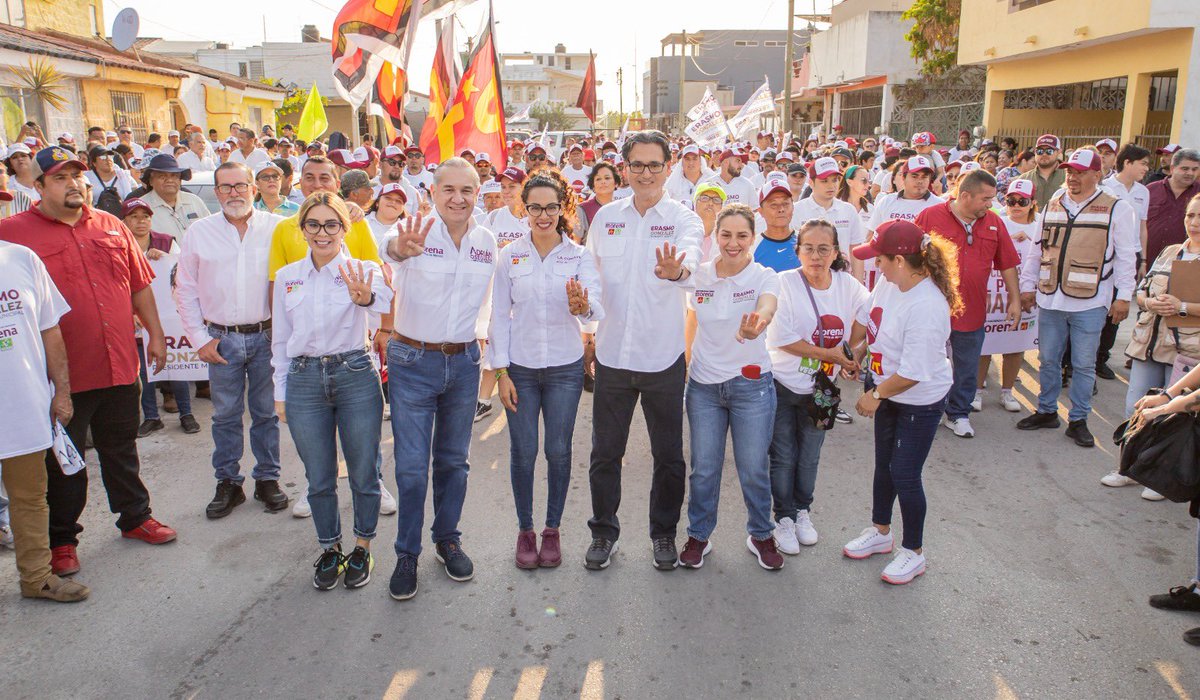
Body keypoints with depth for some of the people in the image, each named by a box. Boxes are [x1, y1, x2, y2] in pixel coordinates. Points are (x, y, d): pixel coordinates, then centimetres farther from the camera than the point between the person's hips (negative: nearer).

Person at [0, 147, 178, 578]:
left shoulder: (110, 226, 9)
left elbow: (139, 283, 14)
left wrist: (155, 333, 12)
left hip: (120, 365, 4)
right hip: (63, 373, -3)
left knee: (121, 450, 18)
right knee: (64, 461, 10)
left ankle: (135, 517, 34)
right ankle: (62, 539, 25)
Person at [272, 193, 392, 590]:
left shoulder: (362, 271, -6)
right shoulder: (287, 277, 7)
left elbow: (383, 302, -31)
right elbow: (280, 338, 12)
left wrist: (367, 297, -54)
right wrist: (280, 392, 10)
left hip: (356, 377, -3)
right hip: (304, 381, 3)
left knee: (363, 473, 8)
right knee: (319, 478, 13)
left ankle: (362, 548, 29)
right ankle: (329, 550, 32)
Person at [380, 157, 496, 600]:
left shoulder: (487, 242, 2)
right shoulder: (418, 233, -12)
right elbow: (390, 250, -37)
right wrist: (400, 249, -60)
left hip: (463, 363, 4)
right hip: (413, 362, -3)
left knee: (453, 460, 15)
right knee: (412, 465, 1)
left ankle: (448, 539, 34)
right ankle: (407, 554, 19)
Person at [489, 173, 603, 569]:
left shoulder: (579, 255, -3)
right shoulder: (510, 256, -1)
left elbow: (596, 309, -15)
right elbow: (499, 315, 0)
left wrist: (582, 306, -40)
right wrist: (501, 371, -5)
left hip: (565, 368, 0)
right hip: (521, 368, 0)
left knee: (559, 450, 7)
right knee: (523, 451, 6)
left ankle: (552, 529, 25)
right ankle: (525, 529, 24)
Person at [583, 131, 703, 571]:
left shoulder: (684, 219, -5)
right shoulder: (606, 217, 5)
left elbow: (690, 261, -26)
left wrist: (675, 270, -50)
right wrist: (586, 335, 6)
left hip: (663, 357, -2)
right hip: (611, 354, 2)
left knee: (668, 455, 10)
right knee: (605, 452, 11)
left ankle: (664, 532, 30)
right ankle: (604, 530, 30)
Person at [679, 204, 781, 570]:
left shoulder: (764, 277, -9)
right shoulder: (699, 275, 0)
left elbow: (767, 308, -32)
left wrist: (758, 321, -56)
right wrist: (681, 367, 5)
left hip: (751, 385, -2)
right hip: (704, 384, 2)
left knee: (754, 469, 7)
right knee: (703, 468, 8)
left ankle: (761, 536, 30)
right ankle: (698, 536, 28)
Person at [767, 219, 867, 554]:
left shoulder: (848, 285, -5)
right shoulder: (784, 283, -17)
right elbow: (782, 339, -21)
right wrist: (833, 355, -19)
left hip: (820, 388, 4)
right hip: (783, 386, -3)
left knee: (810, 456, 16)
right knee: (783, 457, 7)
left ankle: (803, 511, 37)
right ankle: (784, 517, 26)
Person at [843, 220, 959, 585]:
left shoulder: (926, 307, -33)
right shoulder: (889, 282, -9)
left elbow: (913, 373, -29)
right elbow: (865, 315, 12)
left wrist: (875, 395, -17)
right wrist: (854, 351, 6)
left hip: (920, 401, -8)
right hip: (887, 391, 8)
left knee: (905, 475, 2)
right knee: (884, 465, 21)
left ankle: (913, 553, 24)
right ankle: (880, 532, 42)